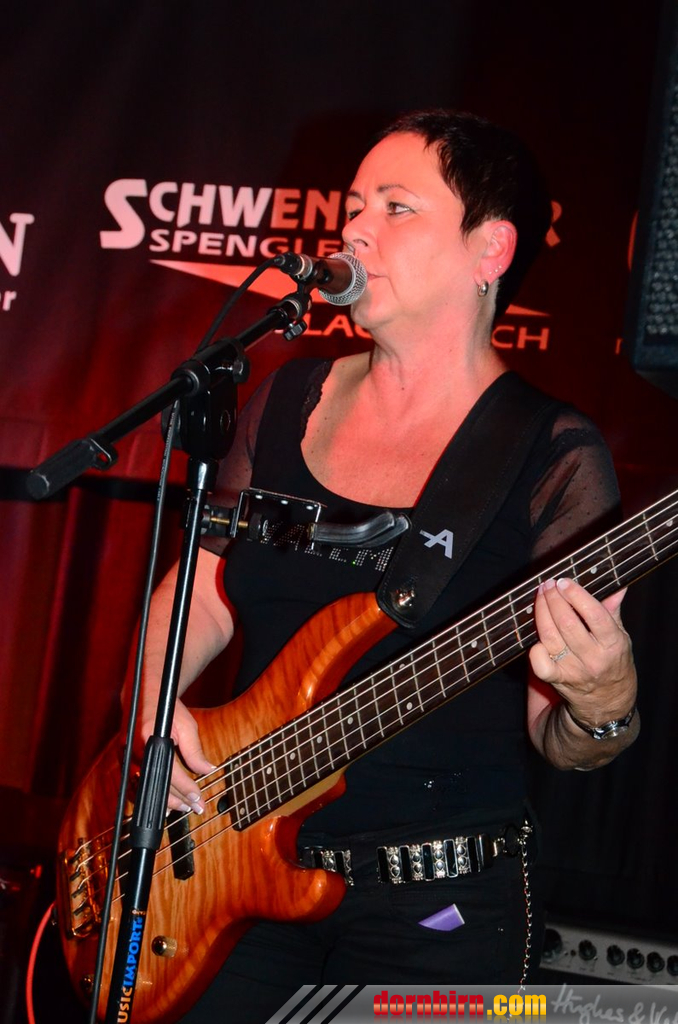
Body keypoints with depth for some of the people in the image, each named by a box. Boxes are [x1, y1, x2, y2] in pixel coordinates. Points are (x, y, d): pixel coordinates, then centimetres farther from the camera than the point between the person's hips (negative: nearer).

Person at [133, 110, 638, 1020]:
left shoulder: (553, 461, -9)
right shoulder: (291, 400, 5)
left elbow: (557, 738, -8)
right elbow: (202, 586, 15)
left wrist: (602, 706, -30)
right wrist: (150, 703, -3)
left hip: (435, 914, -4)